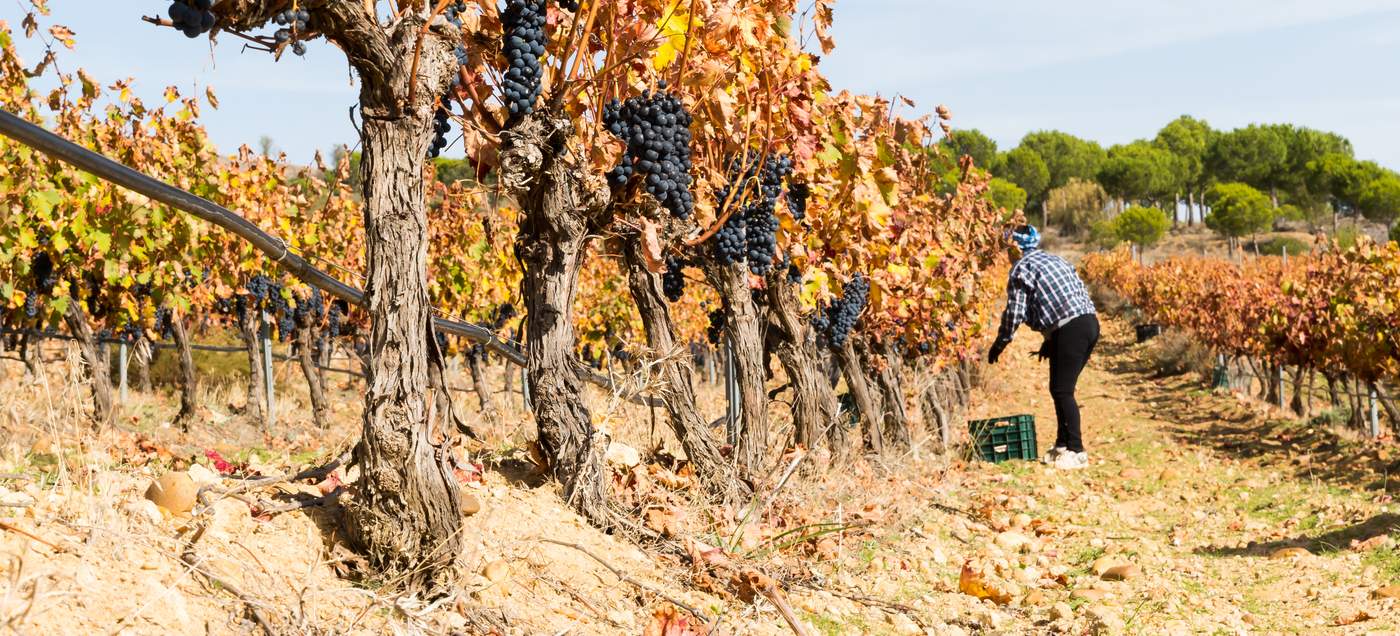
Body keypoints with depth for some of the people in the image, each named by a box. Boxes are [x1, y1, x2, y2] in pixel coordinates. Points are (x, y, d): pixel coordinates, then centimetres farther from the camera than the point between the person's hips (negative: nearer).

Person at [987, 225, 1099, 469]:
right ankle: (1063, 445, 21)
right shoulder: (1053, 259, 24)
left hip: (1070, 328, -9)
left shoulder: (1021, 268, -2)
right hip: (1090, 321, 9)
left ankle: (1077, 452, -3)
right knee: (1060, 389, 16)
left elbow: (1014, 312, -5)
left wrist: (999, 345, 8)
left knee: (1062, 391, -4)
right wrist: (1050, 342, 28)